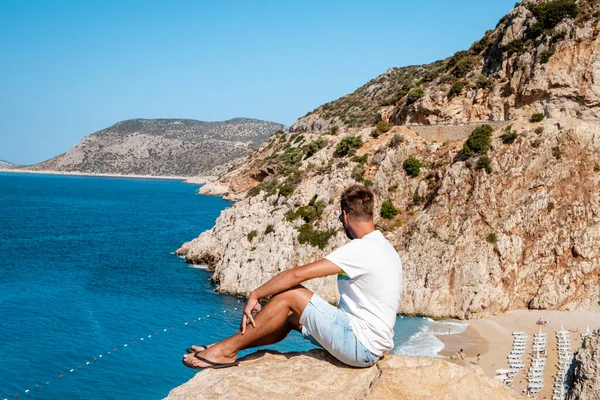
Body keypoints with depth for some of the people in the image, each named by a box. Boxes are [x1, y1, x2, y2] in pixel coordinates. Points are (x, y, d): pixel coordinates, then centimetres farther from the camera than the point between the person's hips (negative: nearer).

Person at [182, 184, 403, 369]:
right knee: (289, 315, 11)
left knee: (289, 294, -10)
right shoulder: (385, 248, 12)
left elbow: (298, 274, -21)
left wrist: (256, 294, -11)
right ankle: (226, 348, 15)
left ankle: (227, 350, -1)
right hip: (368, 343, 9)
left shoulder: (361, 249, -19)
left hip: (361, 346, -9)